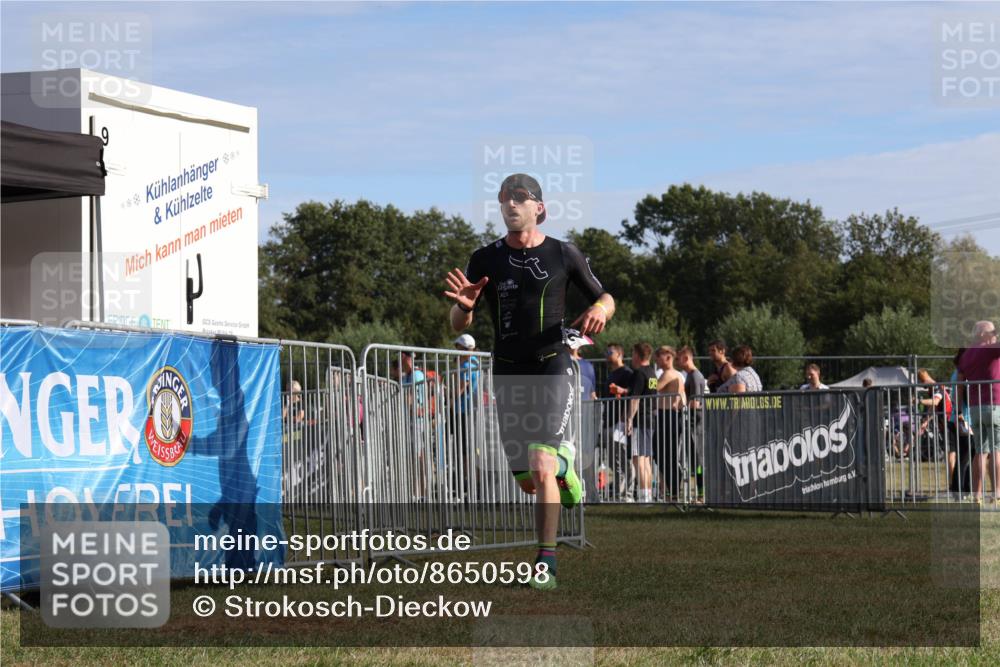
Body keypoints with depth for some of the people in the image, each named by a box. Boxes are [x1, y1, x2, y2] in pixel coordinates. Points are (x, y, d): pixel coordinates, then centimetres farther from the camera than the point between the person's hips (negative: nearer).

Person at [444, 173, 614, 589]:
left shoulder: (564, 255, 0)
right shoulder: (485, 260, 5)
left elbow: (605, 299, 11)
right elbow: (458, 325, 6)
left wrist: (599, 311, -13)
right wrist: (464, 305, -18)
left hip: (553, 369, -3)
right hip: (508, 375, 3)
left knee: (542, 469, -18)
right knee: (527, 482, 8)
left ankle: (546, 564, -14)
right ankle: (564, 469, 43)